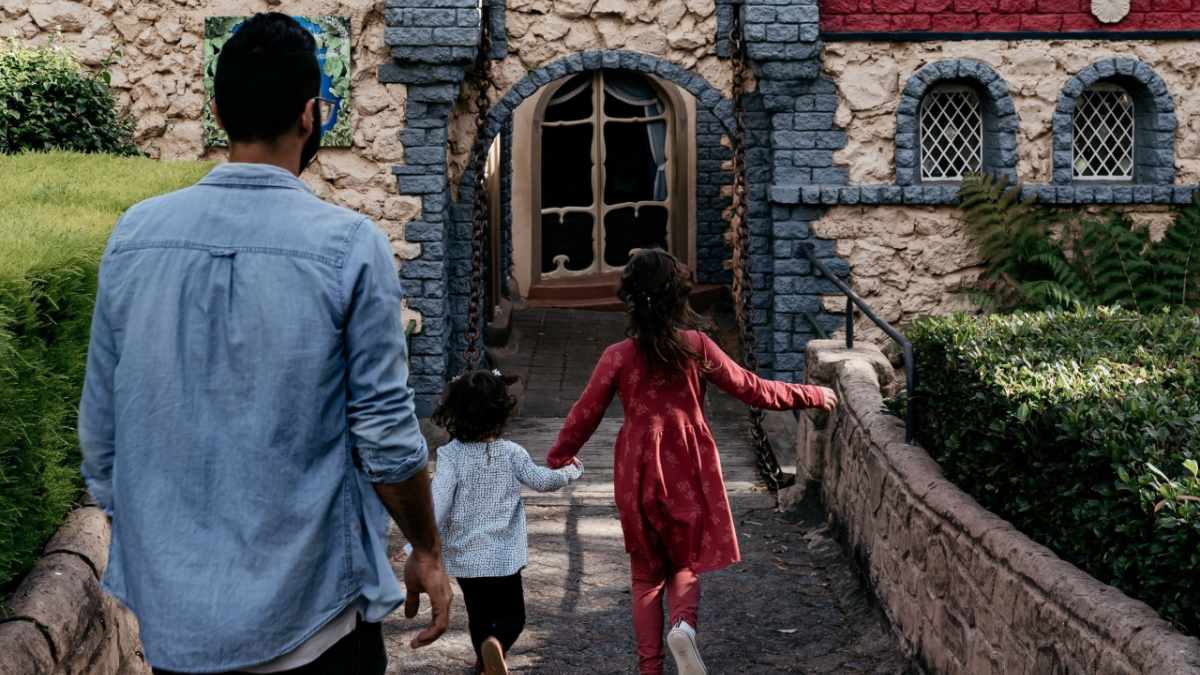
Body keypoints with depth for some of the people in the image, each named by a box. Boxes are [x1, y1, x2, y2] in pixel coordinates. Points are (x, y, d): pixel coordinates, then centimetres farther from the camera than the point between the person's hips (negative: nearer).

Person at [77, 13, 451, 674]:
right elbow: (386, 435, -11)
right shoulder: (350, 245, -13)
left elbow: (100, 430, 4)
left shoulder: (134, 235, -3)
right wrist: (427, 553, 4)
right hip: (310, 618, -3)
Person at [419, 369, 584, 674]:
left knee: (479, 615, 19)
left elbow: (437, 504, -20)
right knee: (512, 614, 9)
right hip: (504, 555, 0)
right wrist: (571, 471, 25)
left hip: (463, 557, 1)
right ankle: (496, 644, -20)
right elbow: (542, 480, 5)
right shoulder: (511, 453, -8)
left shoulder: (451, 456, -13)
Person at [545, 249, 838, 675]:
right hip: (690, 474, 0)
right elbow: (753, 389, -2)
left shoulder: (617, 357, -7)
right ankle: (683, 624, -16)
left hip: (638, 476, 0)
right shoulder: (696, 346, -7)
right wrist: (812, 396, 12)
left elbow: (585, 414, 0)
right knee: (685, 564, 16)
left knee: (646, 575, 15)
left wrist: (558, 459, 18)